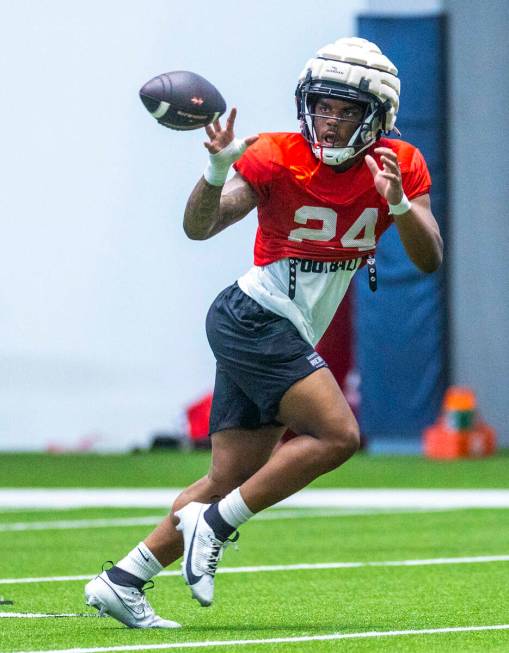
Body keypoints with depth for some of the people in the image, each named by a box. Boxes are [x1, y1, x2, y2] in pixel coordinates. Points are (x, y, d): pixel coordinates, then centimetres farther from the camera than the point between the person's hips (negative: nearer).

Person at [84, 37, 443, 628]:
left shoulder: (400, 166, 1)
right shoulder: (278, 157, -12)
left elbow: (429, 259, -5)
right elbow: (199, 227, -17)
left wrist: (398, 203, -24)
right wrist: (218, 169, -36)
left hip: (290, 340, 6)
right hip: (253, 318, -6)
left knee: (231, 480, 4)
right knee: (336, 435, -21)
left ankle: (122, 580, 9)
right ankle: (215, 523, -12)